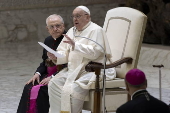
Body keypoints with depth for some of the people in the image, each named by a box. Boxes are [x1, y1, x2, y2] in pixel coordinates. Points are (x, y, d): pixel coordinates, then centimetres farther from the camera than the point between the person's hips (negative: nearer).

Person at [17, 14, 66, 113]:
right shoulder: (48, 40, 15)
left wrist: (52, 77, -19)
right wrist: (38, 73, 2)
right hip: (48, 75, 7)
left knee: (41, 90, -27)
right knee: (28, 89, -16)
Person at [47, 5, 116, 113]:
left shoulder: (96, 30, -4)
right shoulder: (72, 31, 19)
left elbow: (95, 52, -19)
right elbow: (65, 54, 15)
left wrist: (75, 45, -25)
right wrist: (56, 57, -8)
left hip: (92, 70, -8)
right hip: (73, 70, 8)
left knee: (75, 88, -31)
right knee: (53, 84, -14)